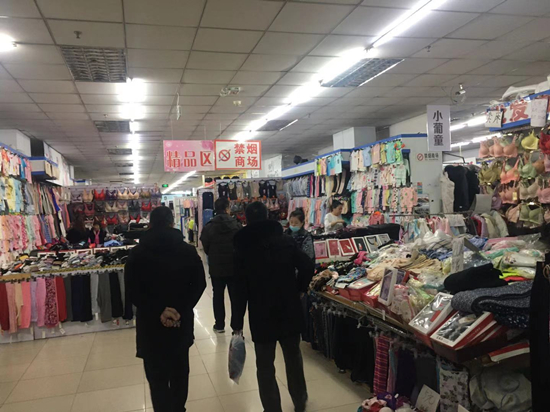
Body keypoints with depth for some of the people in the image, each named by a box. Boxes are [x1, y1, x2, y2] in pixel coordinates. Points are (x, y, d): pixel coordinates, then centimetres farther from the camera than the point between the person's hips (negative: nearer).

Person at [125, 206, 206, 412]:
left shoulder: (137, 253, -5)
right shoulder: (188, 250, -1)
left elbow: (132, 291, -12)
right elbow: (199, 284, -6)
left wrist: (157, 312, -13)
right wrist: (181, 310, -11)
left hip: (151, 324, -2)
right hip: (182, 321, 3)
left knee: (158, 376, 8)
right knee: (180, 371, 20)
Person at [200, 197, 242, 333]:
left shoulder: (209, 227, -8)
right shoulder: (237, 225, -10)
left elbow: (206, 248, -1)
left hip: (216, 267, 0)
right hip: (234, 266, 0)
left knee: (218, 296, 14)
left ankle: (219, 325, 21)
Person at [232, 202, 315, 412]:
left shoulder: (243, 247, -8)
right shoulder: (286, 240, -4)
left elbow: (240, 289, -10)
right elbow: (307, 267, -9)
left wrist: (237, 322, -5)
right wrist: (298, 290, 8)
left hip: (261, 315, -3)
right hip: (290, 311, 3)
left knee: (265, 365, 11)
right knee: (293, 357, 22)